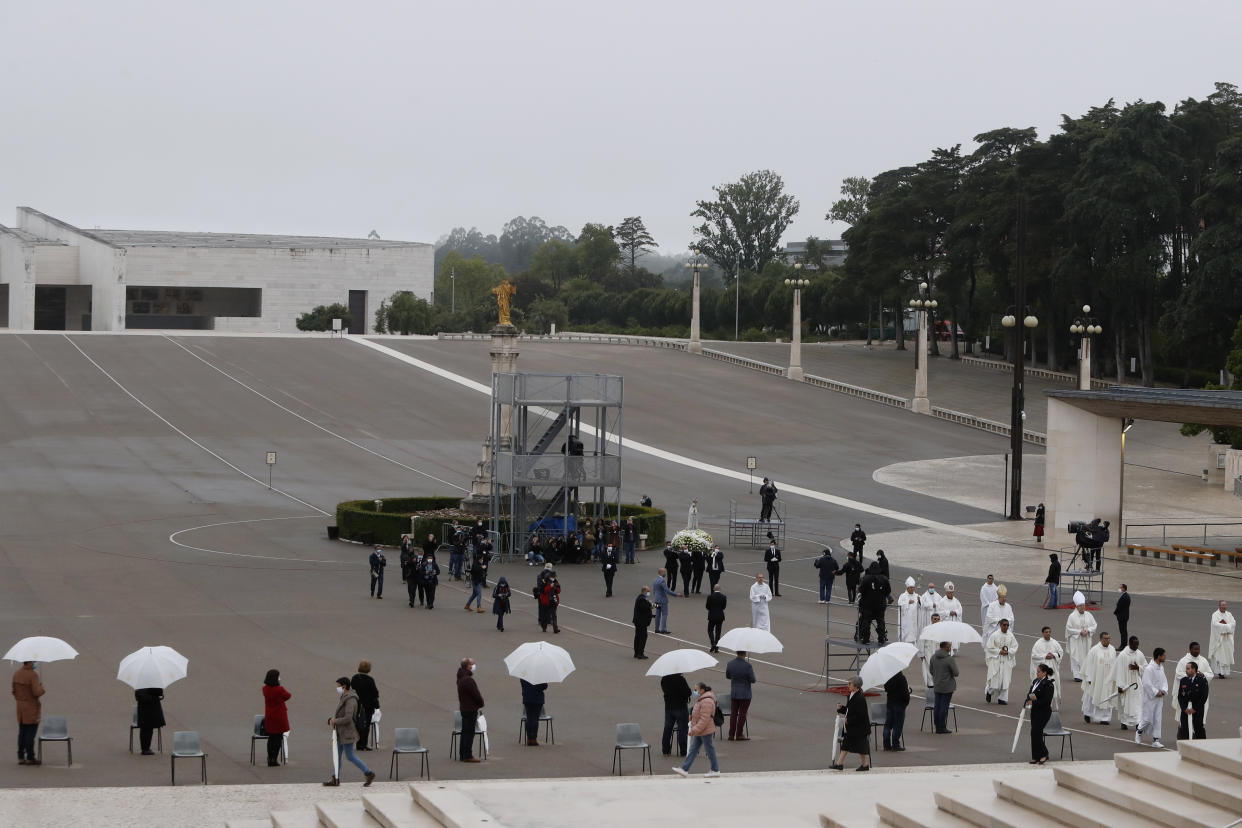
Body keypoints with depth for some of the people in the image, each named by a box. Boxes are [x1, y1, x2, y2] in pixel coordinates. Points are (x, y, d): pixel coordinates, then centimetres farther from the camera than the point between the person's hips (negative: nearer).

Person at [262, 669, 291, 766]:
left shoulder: (265, 689, -4)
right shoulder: (279, 690, -20)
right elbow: (288, 696, -3)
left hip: (269, 717, 5)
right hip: (279, 716, -5)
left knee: (271, 737, 14)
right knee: (278, 738, 6)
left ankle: (270, 759, 17)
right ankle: (274, 759, 5)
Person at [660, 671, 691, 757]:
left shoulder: (664, 679, -2)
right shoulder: (680, 679, -20)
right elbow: (688, 692, -18)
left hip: (668, 707, 5)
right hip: (681, 707, -5)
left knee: (667, 728, 13)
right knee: (682, 729, 2)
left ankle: (665, 750, 17)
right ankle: (683, 751, 3)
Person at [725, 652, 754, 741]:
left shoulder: (730, 664, -8)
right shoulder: (747, 666, -22)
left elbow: (728, 676, 9)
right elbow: (752, 680, -13)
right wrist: (752, 672, 5)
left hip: (734, 693, 4)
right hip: (745, 693, -4)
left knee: (733, 714, 12)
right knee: (742, 714, 5)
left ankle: (731, 735, 13)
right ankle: (739, 735, 8)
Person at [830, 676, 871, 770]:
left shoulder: (860, 698, -23)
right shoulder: (852, 695, 7)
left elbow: (861, 715, -24)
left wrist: (849, 720, -19)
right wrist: (841, 708, 0)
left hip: (859, 728, -10)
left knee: (861, 746, 3)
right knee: (845, 745, 11)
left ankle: (865, 765, 17)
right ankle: (839, 764, 14)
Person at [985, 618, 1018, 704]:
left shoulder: (1011, 635, 1)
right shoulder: (995, 635, -9)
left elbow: (1015, 647, 7)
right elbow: (989, 647, -7)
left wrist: (1008, 652, -10)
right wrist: (999, 651, -15)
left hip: (1007, 661, 3)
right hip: (996, 660, -3)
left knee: (1005, 680, 2)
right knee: (995, 678, -3)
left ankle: (1002, 698, 11)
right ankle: (988, 691, 26)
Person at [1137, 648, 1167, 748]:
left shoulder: (1161, 667, 7)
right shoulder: (1149, 669, -19)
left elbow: (1164, 680, 13)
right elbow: (1147, 684, -21)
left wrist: (1163, 691, -4)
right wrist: (1156, 692, -16)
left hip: (1159, 698, 8)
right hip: (1150, 698, -8)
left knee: (1158, 719, 6)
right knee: (1148, 719, -1)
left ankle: (1155, 740, 10)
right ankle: (1139, 731, 27)